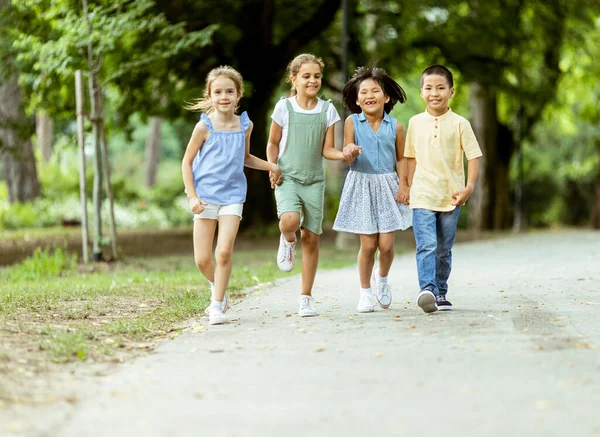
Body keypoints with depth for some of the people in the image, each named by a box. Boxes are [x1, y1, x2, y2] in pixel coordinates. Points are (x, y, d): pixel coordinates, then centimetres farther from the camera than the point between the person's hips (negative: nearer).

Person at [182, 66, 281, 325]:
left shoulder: (245, 125, 5)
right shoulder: (205, 126, -6)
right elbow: (186, 162, 0)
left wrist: (269, 166, 10)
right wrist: (192, 197, -9)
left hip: (232, 195, 1)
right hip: (205, 196, -1)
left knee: (224, 252, -14)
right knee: (202, 260, -2)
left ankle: (217, 305, -2)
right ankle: (217, 287, 29)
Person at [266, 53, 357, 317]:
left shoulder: (327, 110, 4)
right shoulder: (284, 107, 0)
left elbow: (327, 149, 5)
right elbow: (273, 143, 10)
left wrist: (343, 155, -15)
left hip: (314, 181, 2)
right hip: (287, 178, -2)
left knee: (311, 237, 1)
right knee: (290, 221, -30)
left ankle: (306, 298, 11)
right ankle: (288, 242, 10)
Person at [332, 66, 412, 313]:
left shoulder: (394, 126, -1)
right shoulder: (352, 122, -4)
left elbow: (401, 159, 9)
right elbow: (348, 159, -5)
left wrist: (403, 185, -2)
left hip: (387, 186, 1)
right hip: (362, 185, -1)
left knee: (386, 244, -4)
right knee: (368, 244, -3)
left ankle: (382, 277, 29)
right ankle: (365, 292, 17)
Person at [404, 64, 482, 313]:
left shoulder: (459, 124, -1)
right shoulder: (415, 123, 6)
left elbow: (473, 156, -1)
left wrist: (469, 187, -11)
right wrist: (410, 187, 12)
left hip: (451, 197, 0)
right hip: (422, 197, 0)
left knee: (444, 250, 10)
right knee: (426, 246, -15)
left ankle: (440, 293, 20)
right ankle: (426, 290, -24)